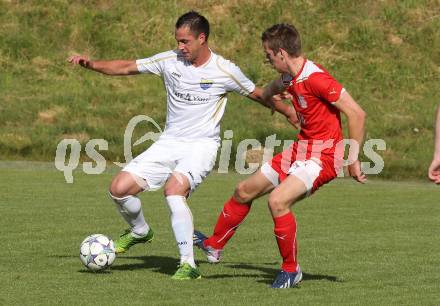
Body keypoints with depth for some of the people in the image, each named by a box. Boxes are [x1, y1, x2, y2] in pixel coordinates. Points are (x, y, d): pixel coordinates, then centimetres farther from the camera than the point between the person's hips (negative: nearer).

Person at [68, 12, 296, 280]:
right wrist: (91, 64, -7)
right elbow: (126, 67, 5)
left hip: (202, 145, -5)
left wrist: (289, 112, 12)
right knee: (119, 188, -7)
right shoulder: (170, 61, 1)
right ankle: (140, 232, 26)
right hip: (169, 143, 5)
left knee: (174, 189, -33)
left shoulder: (224, 71, -7)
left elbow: (257, 94, 8)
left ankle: (188, 265, -26)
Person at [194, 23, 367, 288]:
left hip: (322, 156, -10)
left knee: (278, 200, -28)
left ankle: (291, 270, -10)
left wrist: (353, 159, -23)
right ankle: (214, 246, 37)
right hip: (301, 149, 10)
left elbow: (357, 113, -25)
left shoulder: (316, 78, -24)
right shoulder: (292, 78, 4)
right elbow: (272, 89, 32)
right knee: (244, 191, 17)